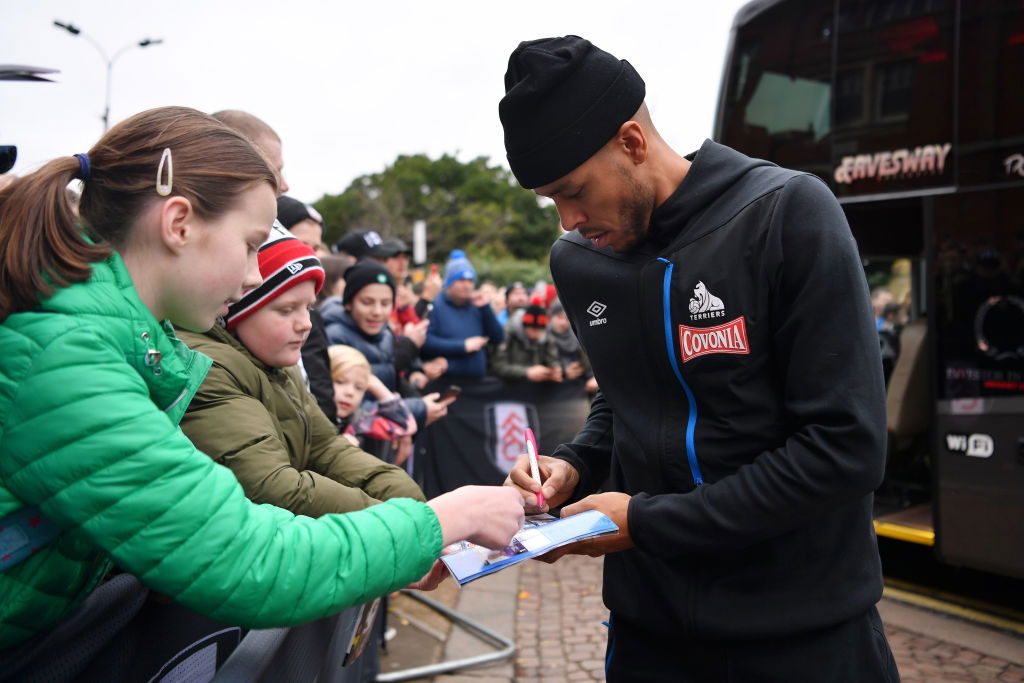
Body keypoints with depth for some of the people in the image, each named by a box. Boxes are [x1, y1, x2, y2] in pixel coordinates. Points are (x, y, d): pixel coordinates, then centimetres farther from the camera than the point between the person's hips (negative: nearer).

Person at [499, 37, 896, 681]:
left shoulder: (788, 214, -16)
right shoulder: (578, 262, 0)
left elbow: (847, 448, -20)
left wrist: (648, 522, -17)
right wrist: (574, 467, -4)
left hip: (807, 628, -4)